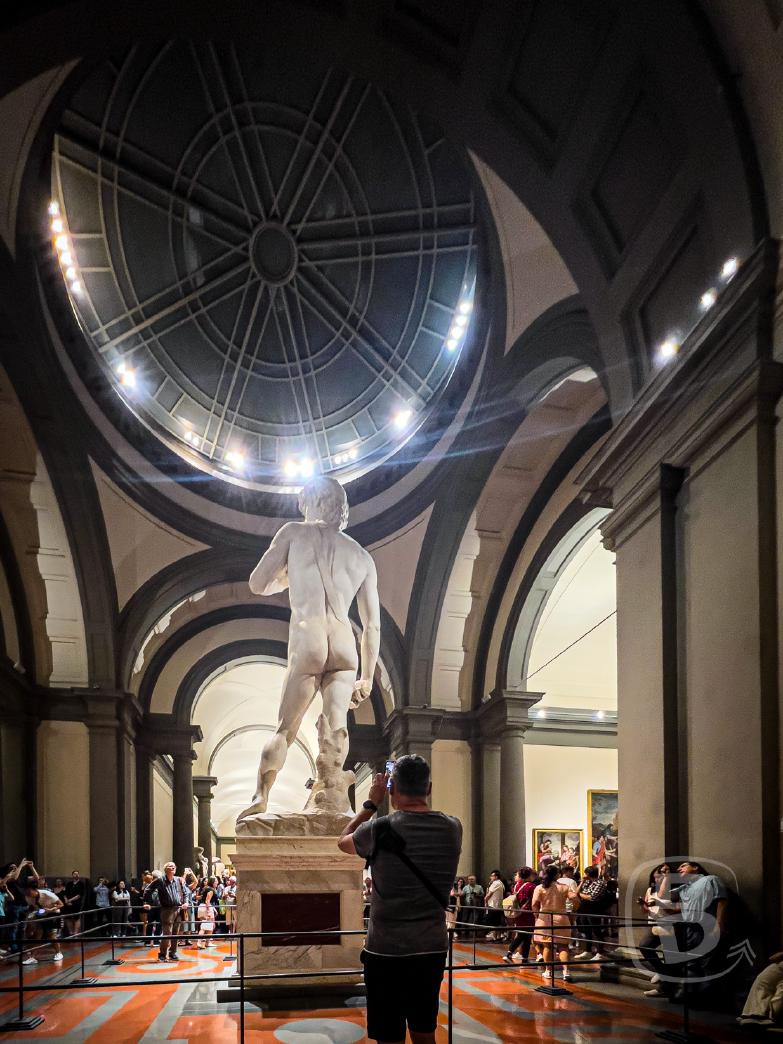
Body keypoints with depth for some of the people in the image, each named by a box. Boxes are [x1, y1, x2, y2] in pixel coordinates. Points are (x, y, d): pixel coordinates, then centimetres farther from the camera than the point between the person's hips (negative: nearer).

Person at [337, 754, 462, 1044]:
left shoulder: (380, 829, -13)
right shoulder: (453, 828, -2)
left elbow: (343, 841, 9)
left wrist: (371, 803, 15)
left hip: (387, 952, -4)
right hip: (433, 949, 4)